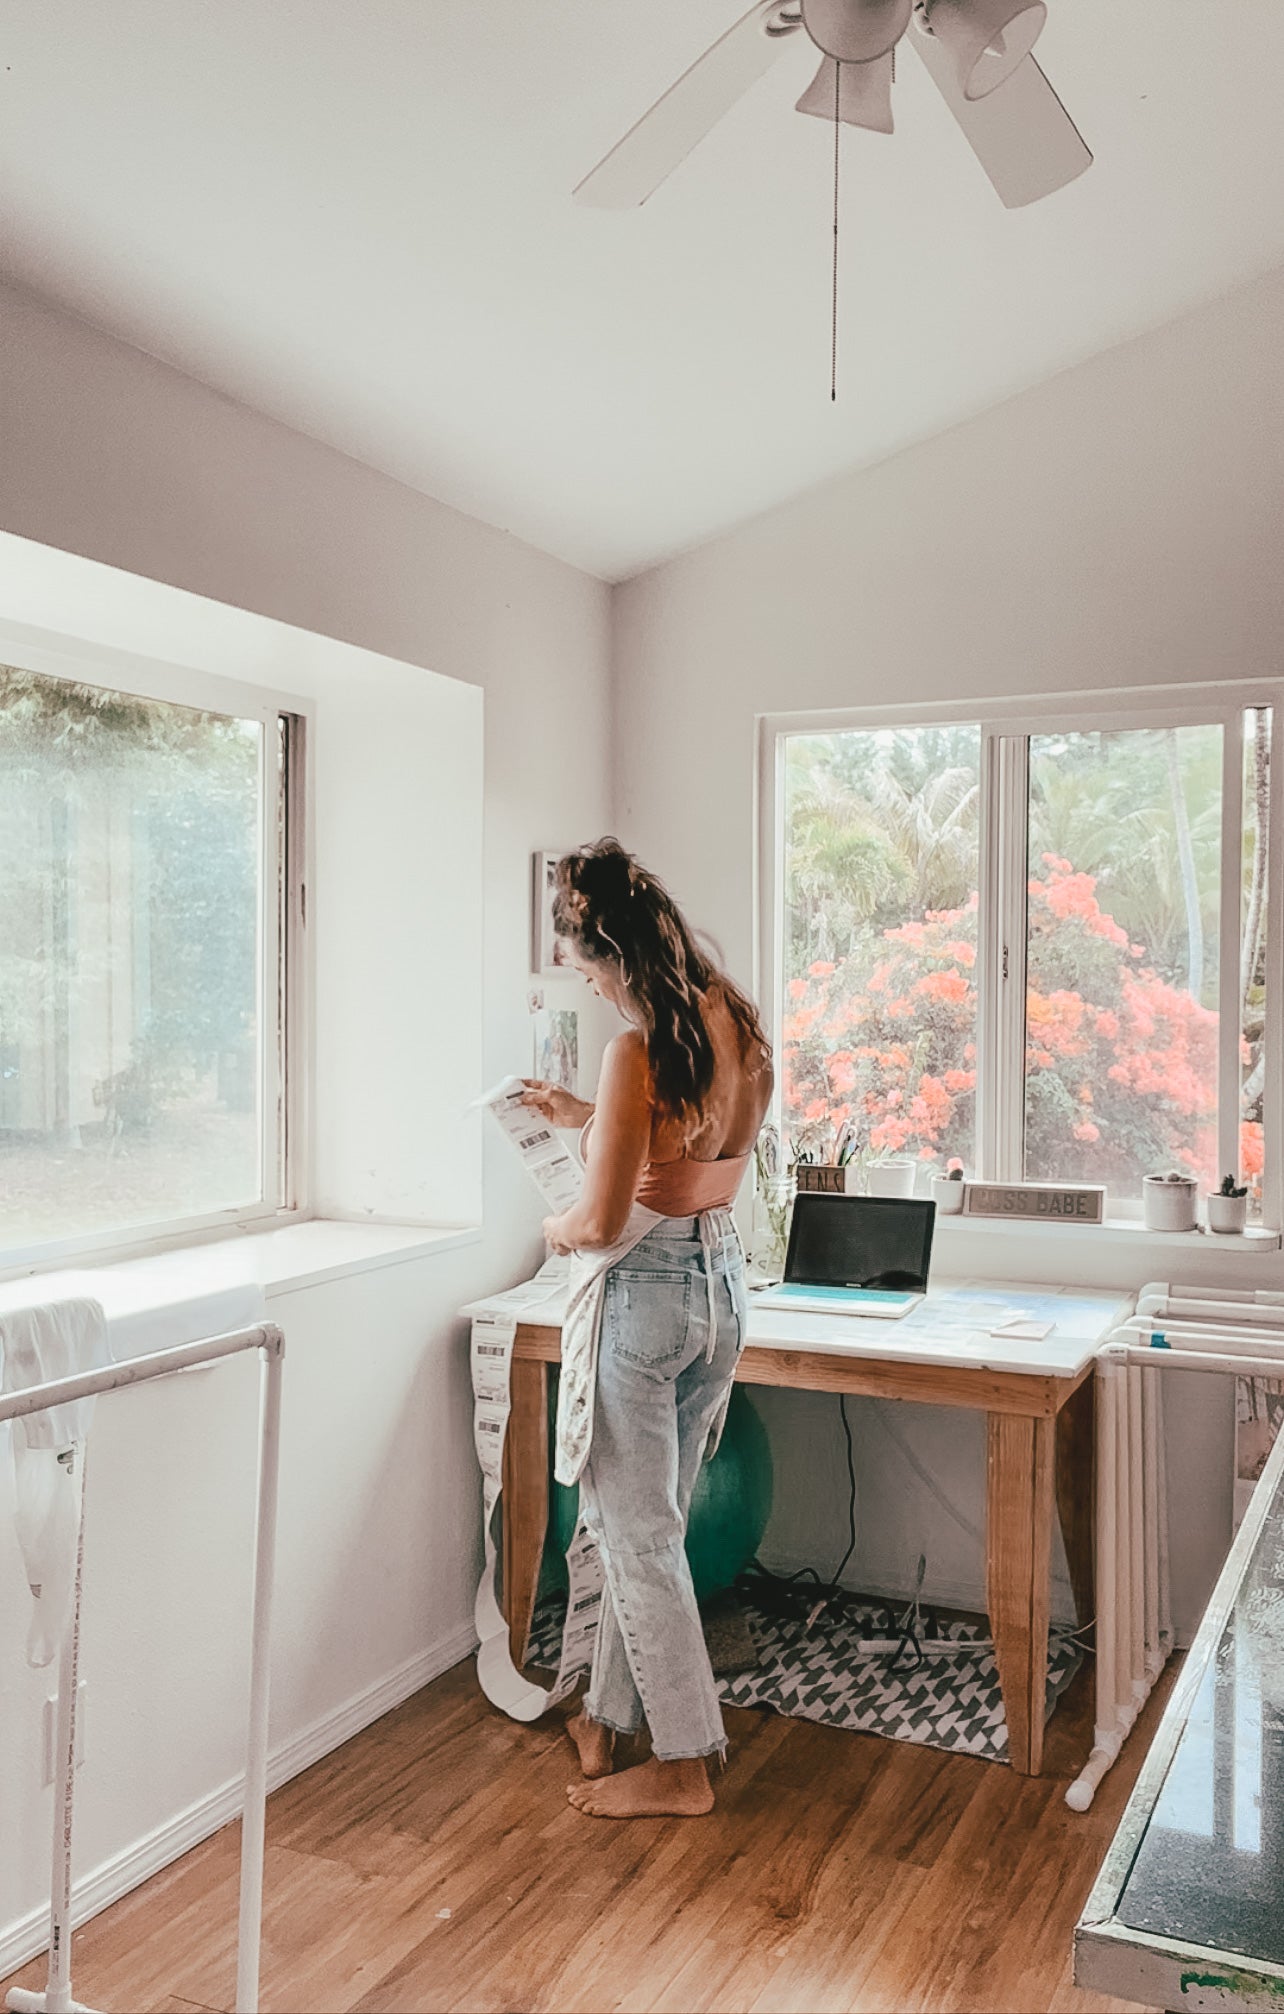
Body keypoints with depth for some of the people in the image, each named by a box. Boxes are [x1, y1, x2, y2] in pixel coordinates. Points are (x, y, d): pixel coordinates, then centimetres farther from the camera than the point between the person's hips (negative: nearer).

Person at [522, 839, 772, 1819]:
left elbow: (604, 1224, -22)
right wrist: (586, 1116, 24)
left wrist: (558, 1227, 1)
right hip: (723, 1280, 8)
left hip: (644, 1293, -8)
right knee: (651, 1519, 19)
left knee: (638, 1530, 7)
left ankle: (682, 1764, 20)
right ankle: (609, 1718, 35)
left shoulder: (639, 1051, -23)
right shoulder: (741, 1026, 1)